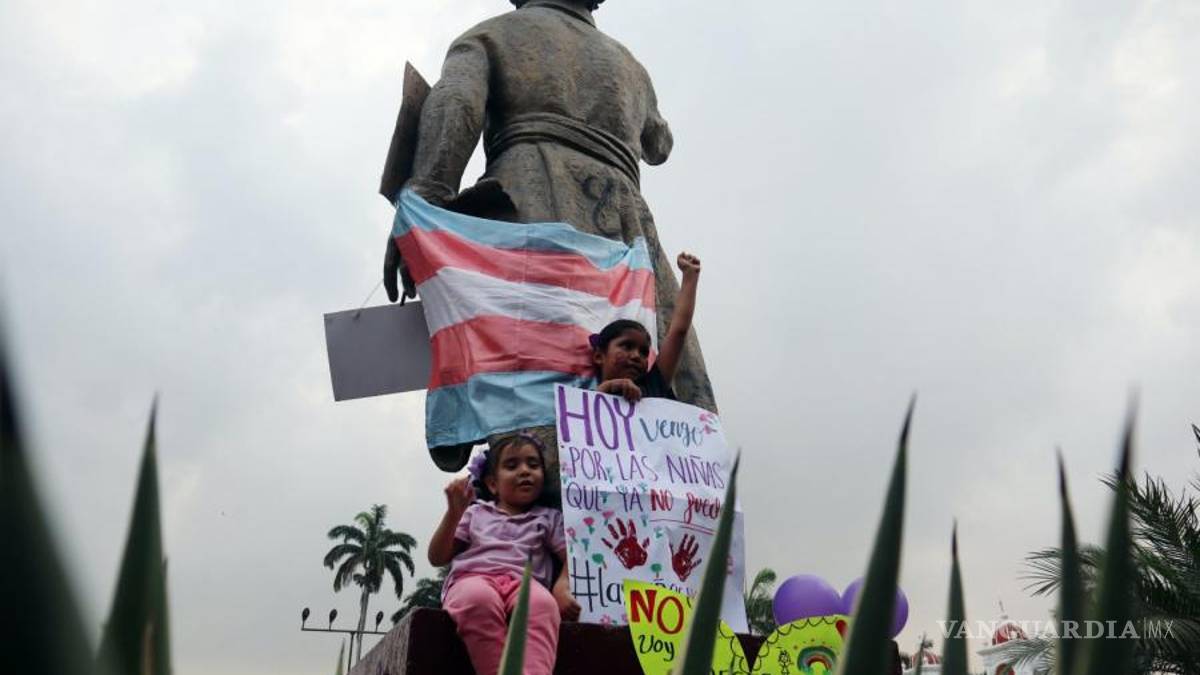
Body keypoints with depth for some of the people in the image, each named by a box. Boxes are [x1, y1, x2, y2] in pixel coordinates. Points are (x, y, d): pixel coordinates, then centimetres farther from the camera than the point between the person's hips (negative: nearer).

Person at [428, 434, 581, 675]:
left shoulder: (549, 518, 26)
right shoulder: (475, 513, 26)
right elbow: (437, 558, 19)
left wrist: (562, 587, -11)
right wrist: (454, 514, 4)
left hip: (523, 583, 0)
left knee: (542, 603, -40)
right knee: (479, 598, -42)